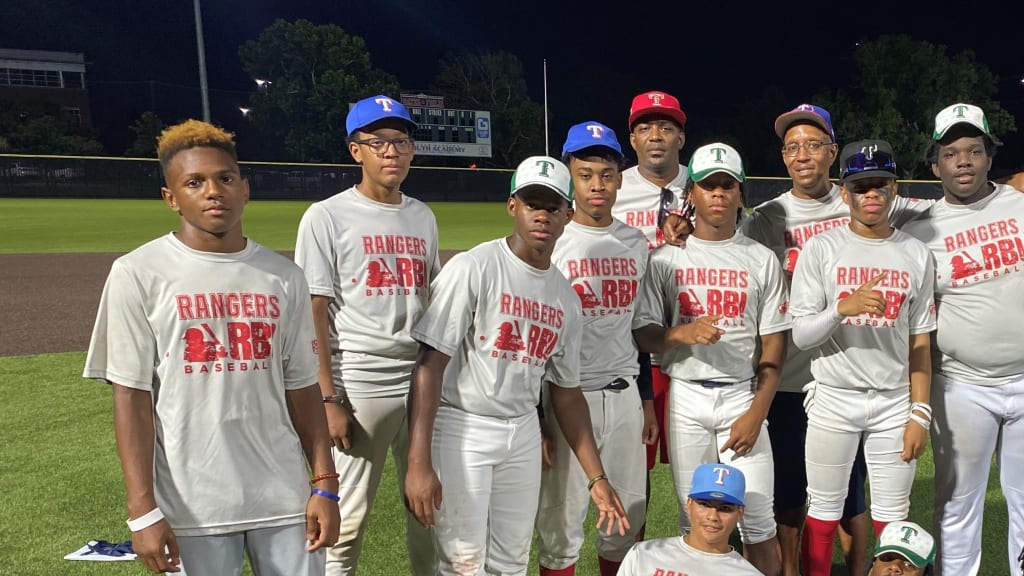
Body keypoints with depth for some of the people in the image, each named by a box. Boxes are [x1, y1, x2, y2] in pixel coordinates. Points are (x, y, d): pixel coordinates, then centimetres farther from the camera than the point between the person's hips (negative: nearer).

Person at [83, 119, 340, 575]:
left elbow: (301, 387, 5)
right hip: (191, 505, -2)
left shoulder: (284, 277, 3)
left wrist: (325, 485, 2)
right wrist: (142, 510, -9)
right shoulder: (138, 274, -5)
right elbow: (132, 396, -5)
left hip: (284, 497, 3)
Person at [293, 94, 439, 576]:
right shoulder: (327, 217, -4)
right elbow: (313, 316, -7)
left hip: (424, 386, 5)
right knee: (349, 522, 4)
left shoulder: (423, 217, 11)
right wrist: (328, 400, -12)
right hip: (359, 389, -5)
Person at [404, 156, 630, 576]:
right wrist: (418, 463, -21)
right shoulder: (473, 268, -13)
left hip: (523, 434, 6)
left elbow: (566, 391, 13)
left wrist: (596, 477, 11)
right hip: (460, 430, -6)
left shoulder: (566, 298, 7)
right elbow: (430, 364, -16)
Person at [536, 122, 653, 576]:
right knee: (561, 518, 5)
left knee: (627, 517, 14)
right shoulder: (551, 241, -6)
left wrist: (648, 401, 14)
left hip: (623, 395, 5)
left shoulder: (637, 244, 9)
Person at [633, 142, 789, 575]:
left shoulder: (762, 260, 3)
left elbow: (774, 344, 2)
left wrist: (756, 414, -6)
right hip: (685, 397, 0)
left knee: (758, 520, 2)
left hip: (742, 395, 0)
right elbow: (643, 335, -1)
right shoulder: (665, 258, 2)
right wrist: (683, 333, -21)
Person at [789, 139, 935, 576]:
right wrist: (843, 307, -26)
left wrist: (920, 413, 1)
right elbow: (800, 335, -8)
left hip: (894, 403, 2)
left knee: (892, 517, 11)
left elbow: (920, 343, 6)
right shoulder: (820, 249, -4)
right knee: (824, 511, 8)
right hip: (833, 400, -2)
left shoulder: (916, 255, 4)